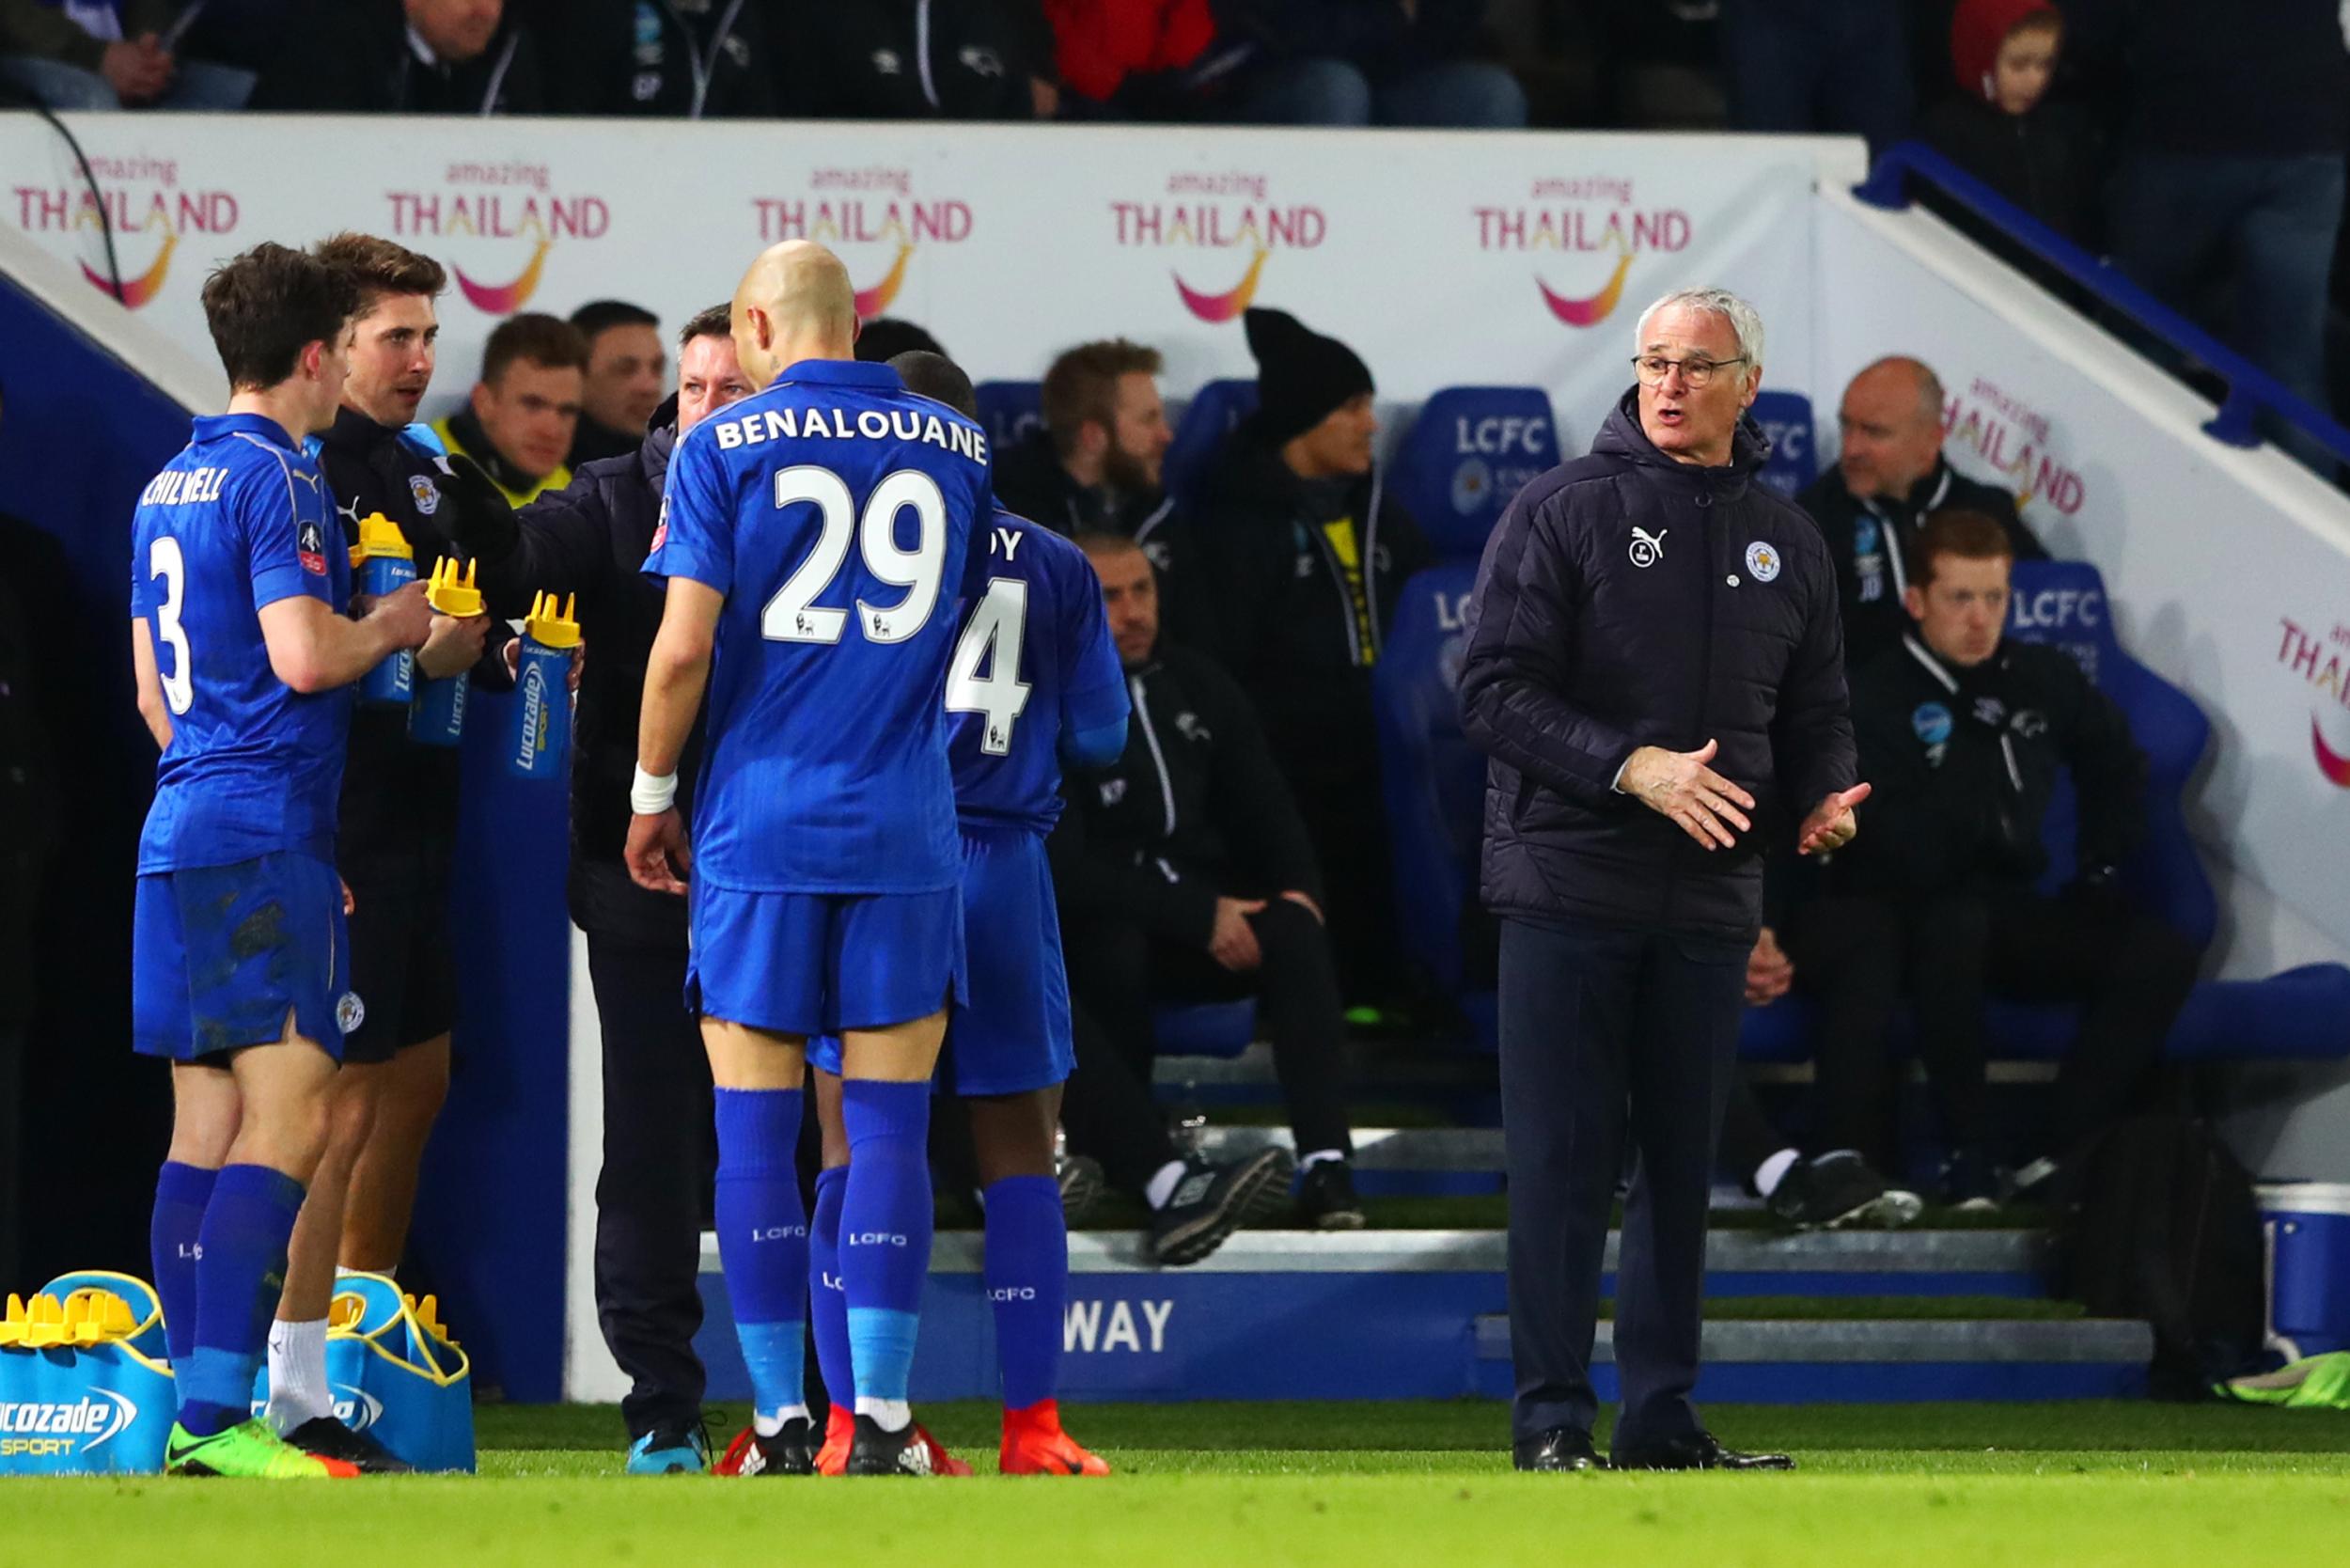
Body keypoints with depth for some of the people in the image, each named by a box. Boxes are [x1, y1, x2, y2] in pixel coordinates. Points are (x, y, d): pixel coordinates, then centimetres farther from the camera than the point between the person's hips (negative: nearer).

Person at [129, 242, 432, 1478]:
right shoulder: (278, 481, -10)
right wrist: (390, 627, -1)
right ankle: (220, 1411, -19)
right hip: (265, 833, -9)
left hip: (181, 835, 9)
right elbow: (302, 655, -20)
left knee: (205, 1127, 8)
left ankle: (192, 1413, 7)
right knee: (286, 1118, -12)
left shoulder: (168, 489, 18)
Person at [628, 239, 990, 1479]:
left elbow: (685, 643, -8)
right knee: (887, 1128, 3)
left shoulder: (723, 449, -3)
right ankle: (882, 1418, -1)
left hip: (758, 830, -2)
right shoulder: (956, 447, 8)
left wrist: (651, 795, 4)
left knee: (756, 1133, 3)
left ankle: (782, 1424, 2)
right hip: (905, 834, 2)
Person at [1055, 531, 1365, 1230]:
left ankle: (1326, 1166, -37)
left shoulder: (1199, 688, 12)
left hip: (1216, 916, 4)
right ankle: (1154, 1177, -37)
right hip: (1097, 932, -4)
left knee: (1295, 932, -27)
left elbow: (1265, 808, 15)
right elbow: (1066, 871, -15)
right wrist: (1201, 917, -21)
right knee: (1113, 950, -38)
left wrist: (1298, 890, -7)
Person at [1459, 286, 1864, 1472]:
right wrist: (1634, 768, -20)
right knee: (1563, 1162, -4)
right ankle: (1551, 1421, -1)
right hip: (1568, 884, -5)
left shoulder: (1786, 542, 13)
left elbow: (1815, 716, 20)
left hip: (1708, 902, 5)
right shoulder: (1565, 511, -3)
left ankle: (1661, 1419, 15)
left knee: (1681, 1163, 9)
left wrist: (1820, 799, -3)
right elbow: (1495, 692, -9)